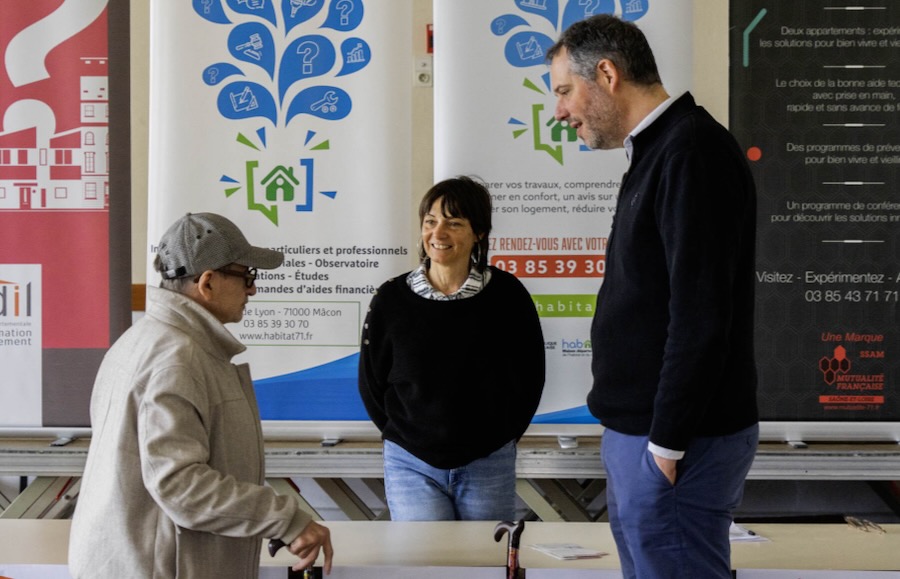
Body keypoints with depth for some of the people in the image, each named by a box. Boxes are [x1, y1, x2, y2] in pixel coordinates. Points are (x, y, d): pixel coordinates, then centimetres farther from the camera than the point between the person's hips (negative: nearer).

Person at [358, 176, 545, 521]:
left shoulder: (506, 295, -6)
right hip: (411, 464, 0)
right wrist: (407, 437, 5)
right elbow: (371, 383, 6)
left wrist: (497, 439, 4)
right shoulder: (391, 299, -5)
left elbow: (529, 377, 4)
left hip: (488, 464, 0)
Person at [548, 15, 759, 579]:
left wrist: (666, 445, -19)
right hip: (641, 429, 9)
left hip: (677, 441, -9)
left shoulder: (693, 151, -15)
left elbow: (702, 317, -21)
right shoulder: (658, 151, 14)